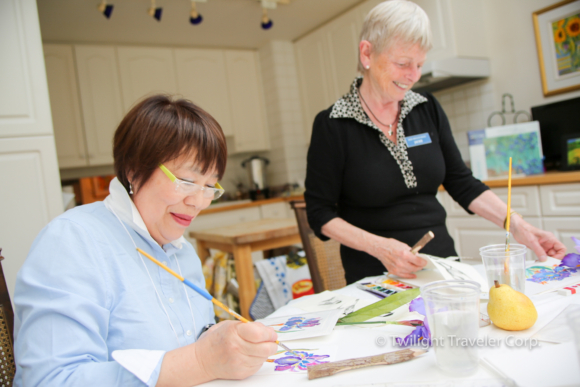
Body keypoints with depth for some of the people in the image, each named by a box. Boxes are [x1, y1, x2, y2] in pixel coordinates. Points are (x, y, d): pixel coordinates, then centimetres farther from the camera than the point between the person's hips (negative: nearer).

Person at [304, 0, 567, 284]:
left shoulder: (427, 109, 6)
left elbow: (461, 183, 10)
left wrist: (516, 225, -2)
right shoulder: (332, 125, -8)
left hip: (442, 259, 4)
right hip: (377, 277, -4)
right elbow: (320, 213, -6)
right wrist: (378, 246, -19)